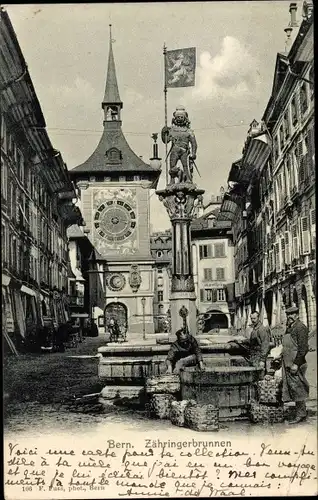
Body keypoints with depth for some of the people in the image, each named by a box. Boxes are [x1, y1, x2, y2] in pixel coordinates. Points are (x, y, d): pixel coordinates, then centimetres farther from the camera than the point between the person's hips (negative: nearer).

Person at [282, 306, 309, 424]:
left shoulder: (300, 327, -11)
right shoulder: (289, 328, 17)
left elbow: (303, 348, -17)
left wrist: (296, 364, -19)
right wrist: (282, 358, 17)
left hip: (295, 363, -9)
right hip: (287, 363, 9)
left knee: (297, 388, -6)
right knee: (292, 388, 10)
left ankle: (301, 414, 1)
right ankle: (301, 412, 18)